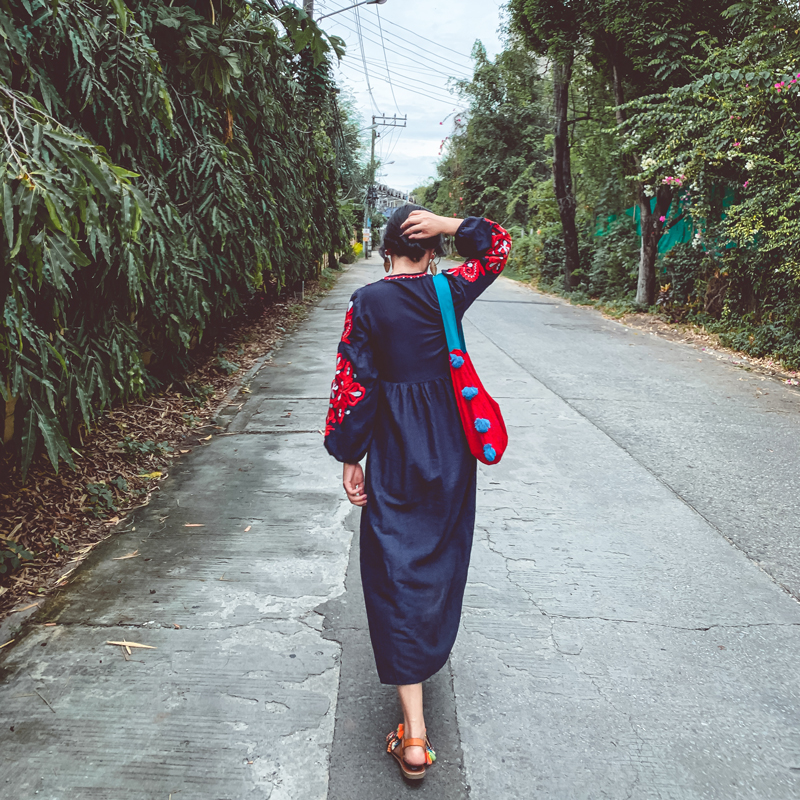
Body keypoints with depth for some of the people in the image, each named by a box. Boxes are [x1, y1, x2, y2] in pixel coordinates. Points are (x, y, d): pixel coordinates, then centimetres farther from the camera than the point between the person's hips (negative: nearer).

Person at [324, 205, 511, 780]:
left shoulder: (367, 303, -9)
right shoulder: (447, 292, -2)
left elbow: (352, 383, -11)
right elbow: (498, 245, 14)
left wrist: (350, 458, -2)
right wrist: (447, 225, 0)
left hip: (396, 451, -3)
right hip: (451, 447, 4)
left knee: (398, 571, 0)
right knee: (443, 552, 24)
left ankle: (415, 734, 0)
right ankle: (436, 645, 49)